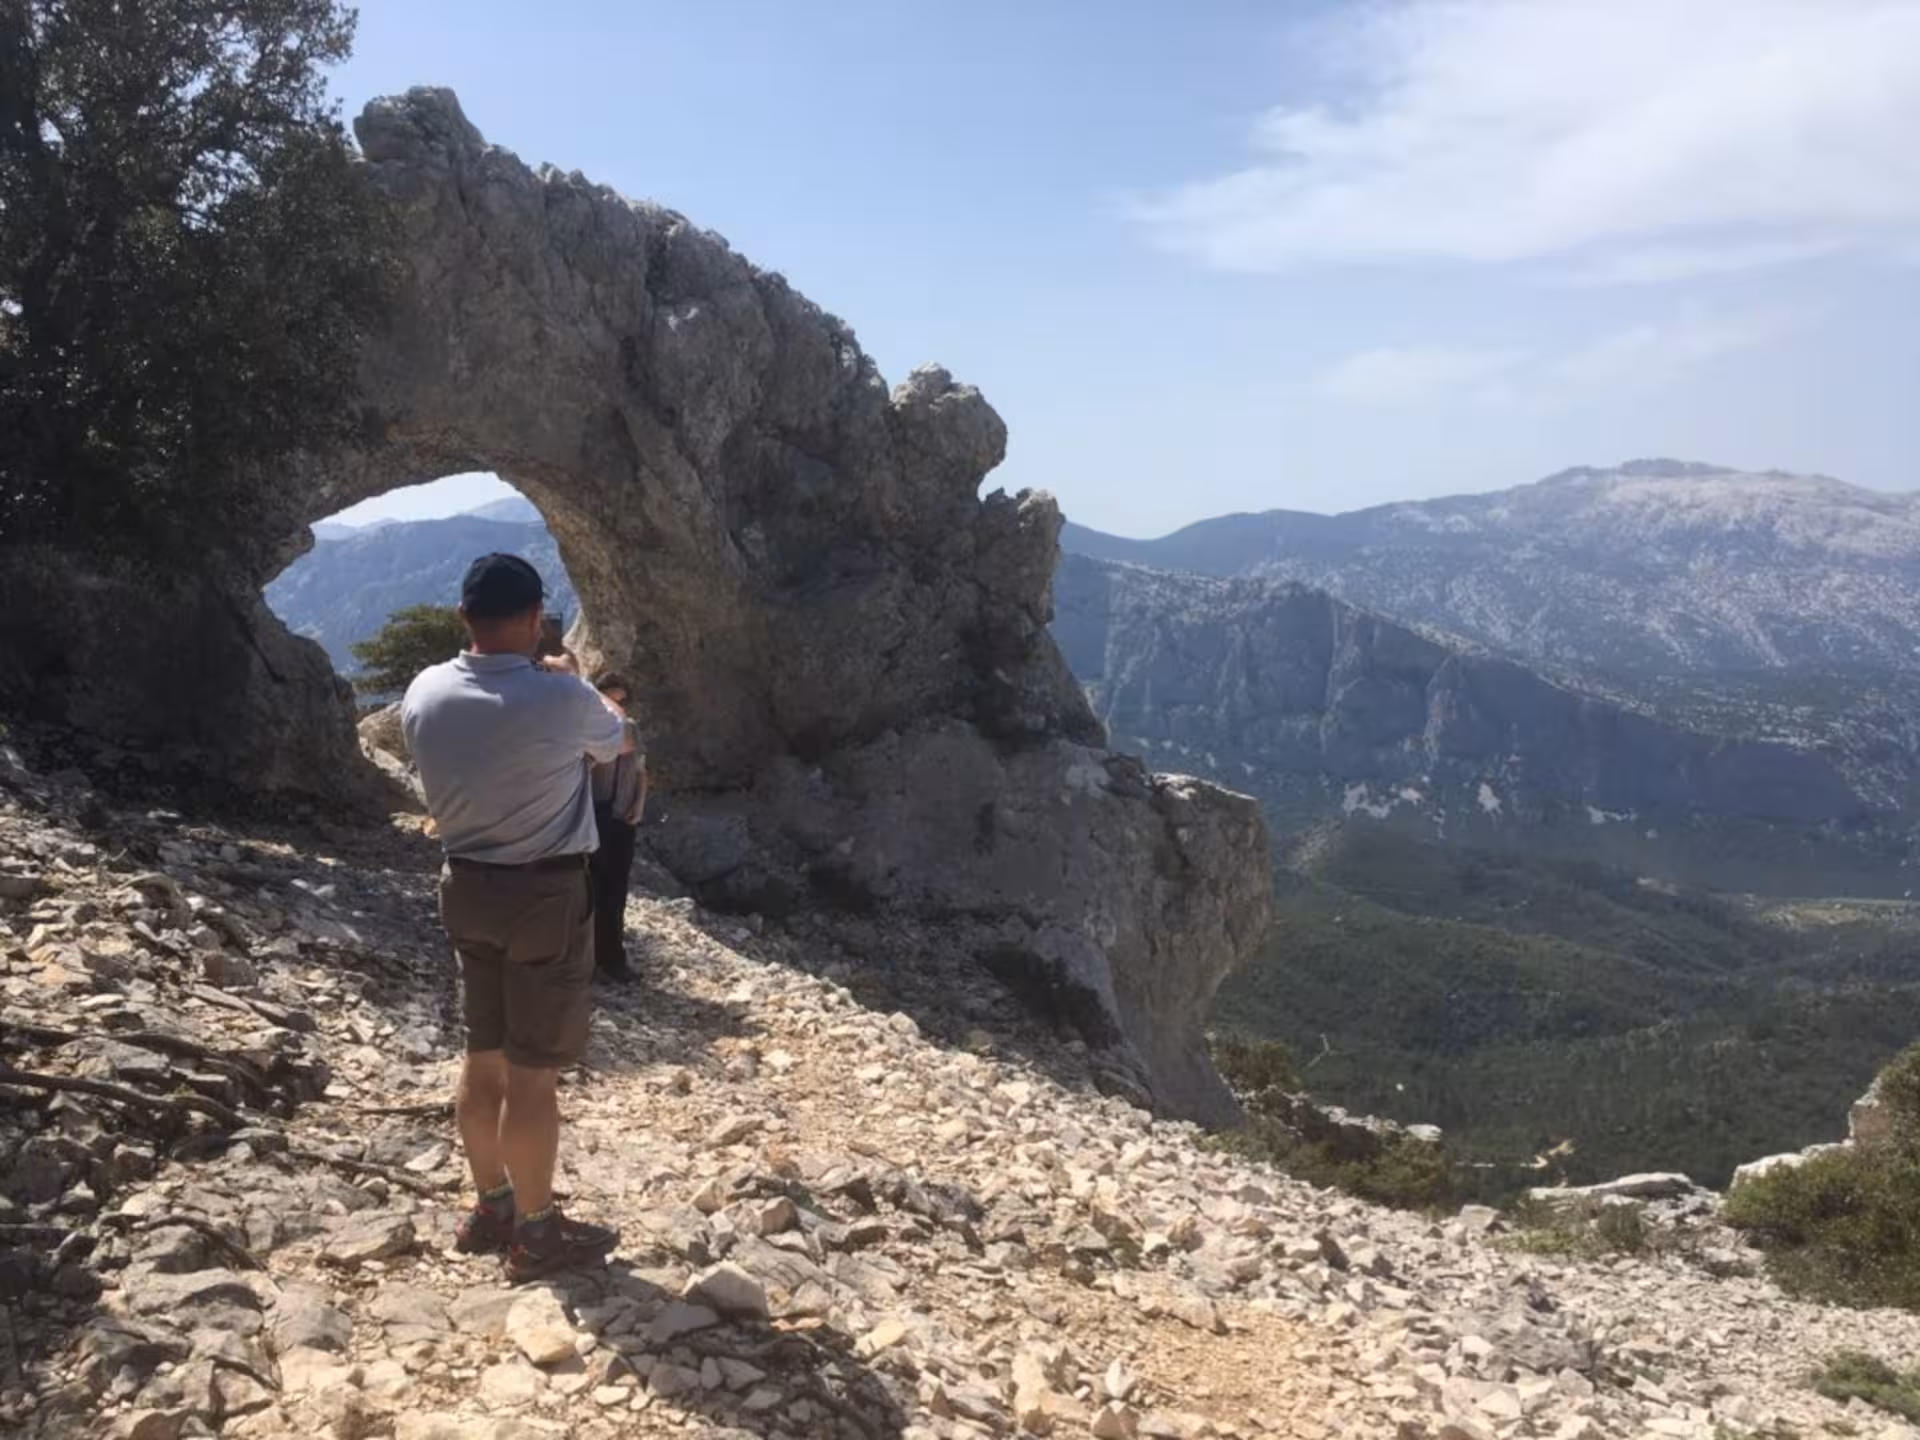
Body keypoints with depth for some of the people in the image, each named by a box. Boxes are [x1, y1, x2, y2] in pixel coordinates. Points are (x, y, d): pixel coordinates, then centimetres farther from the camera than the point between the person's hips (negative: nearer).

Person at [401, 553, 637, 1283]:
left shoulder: (424, 695, -3)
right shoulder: (563, 699, -21)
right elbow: (621, 741, 2)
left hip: (466, 887, 6)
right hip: (546, 895, -6)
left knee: (483, 1057, 18)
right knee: (533, 1073, 4)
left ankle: (489, 1209, 33)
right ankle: (536, 1232, 17)